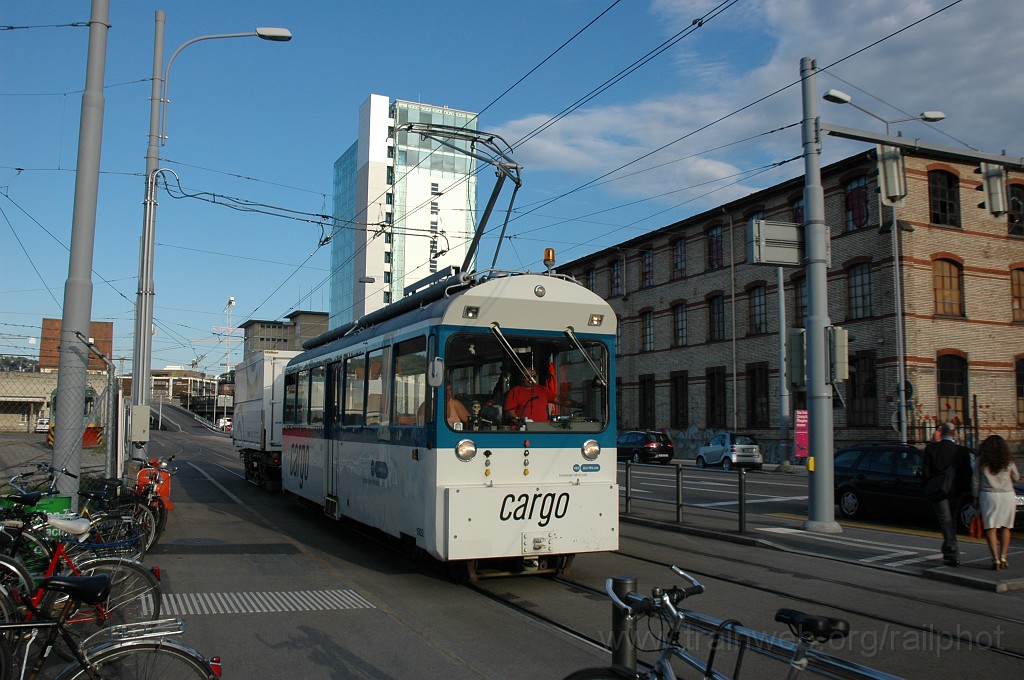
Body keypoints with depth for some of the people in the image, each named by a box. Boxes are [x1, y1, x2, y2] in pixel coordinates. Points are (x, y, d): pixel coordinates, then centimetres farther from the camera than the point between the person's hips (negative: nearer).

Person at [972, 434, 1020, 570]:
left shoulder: (980, 461, 1)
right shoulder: (1008, 461, 4)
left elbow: (975, 481, 1)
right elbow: (1016, 478, 16)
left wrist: (975, 498, 8)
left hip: (988, 495, -2)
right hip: (1008, 495, 2)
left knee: (990, 528, -1)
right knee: (1005, 527, 11)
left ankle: (995, 559, -11)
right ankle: (1003, 557, 6)